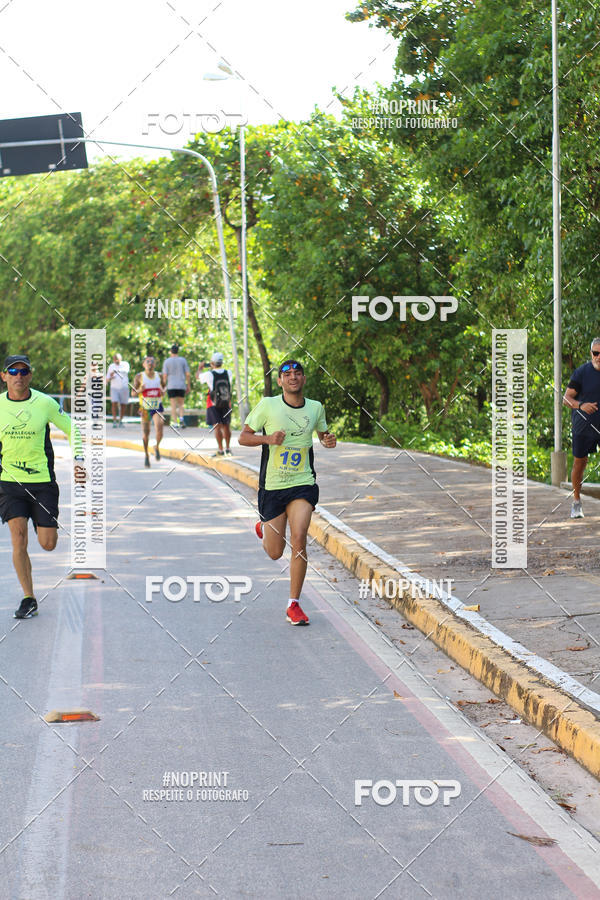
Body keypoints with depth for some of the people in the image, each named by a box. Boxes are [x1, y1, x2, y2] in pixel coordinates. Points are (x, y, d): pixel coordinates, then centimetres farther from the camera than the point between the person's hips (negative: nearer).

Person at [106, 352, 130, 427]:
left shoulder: (125, 364, 0)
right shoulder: (111, 366, 8)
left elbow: (126, 370, -25)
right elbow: (107, 380, 11)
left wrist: (116, 371, -40)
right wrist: (110, 378, -13)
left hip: (124, 387, 0)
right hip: (114, 388, 0)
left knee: (123, 405, 3)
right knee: (114, 403, -14)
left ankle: (120, 421, 16)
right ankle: (114, 421, -12)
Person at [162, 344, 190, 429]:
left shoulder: (167, 361, 1)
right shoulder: (183, 360, 4)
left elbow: (164, 375, -4)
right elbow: (187, 374, 2)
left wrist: (163, 385, 7)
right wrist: (188, 386, 10)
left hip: (171, 386, -1)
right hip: (181, 386, 1)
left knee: (173, 405, 2)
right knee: (180, 405, 12)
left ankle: (174, 422, -1)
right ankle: (181, 418, -11)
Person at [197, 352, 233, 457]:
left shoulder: (209, 374, -13)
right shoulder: (228, 373, -2)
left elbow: (198, 375, 8)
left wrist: (200, 368, 30)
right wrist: (214, 369, 31)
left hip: (213, 404, -4)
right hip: (226, 404, 4)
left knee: (217, 427, -4)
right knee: (226, 426, 12)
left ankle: (220, 450, -8)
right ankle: (227, 449, 17)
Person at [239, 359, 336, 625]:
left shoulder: (315, 408, 4)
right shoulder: (267, 406, -5)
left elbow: (323, 433, 23)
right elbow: (243, 437, 1)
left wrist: (328, 440, -1)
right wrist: (268, 438, -17)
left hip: (303, 484, 1)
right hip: (272, 486, -1)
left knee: (299, 537, -21)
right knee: (275, 553, 6)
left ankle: (294, 605, -10)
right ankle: (263, 527, 45)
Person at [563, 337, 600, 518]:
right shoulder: (581, 372, -7)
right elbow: (566, 398, -8)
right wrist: (581, 405, -26)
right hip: (582, 427, -2)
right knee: (579, 463, 5)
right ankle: (576, 502, 19)